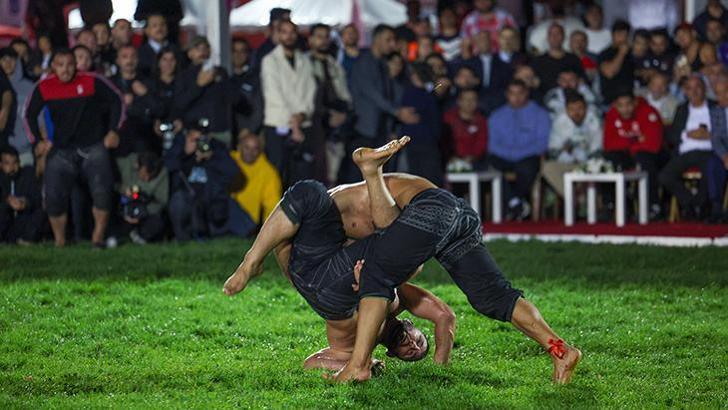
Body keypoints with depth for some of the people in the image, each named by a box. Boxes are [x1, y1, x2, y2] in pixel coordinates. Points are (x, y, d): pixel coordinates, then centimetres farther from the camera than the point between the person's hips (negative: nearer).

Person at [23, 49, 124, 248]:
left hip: (93, 147, -2)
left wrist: (114, 131, -2)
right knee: (54, 197, -10)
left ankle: (98, 238, -3)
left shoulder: (92, 82, -6)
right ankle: (59, 242, 5)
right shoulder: (43, 88, -1)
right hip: (61, 150, 2)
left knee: (102, 191, -18)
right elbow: (29, 114, 13)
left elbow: (116, 101, 4)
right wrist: (38, 140, 5)